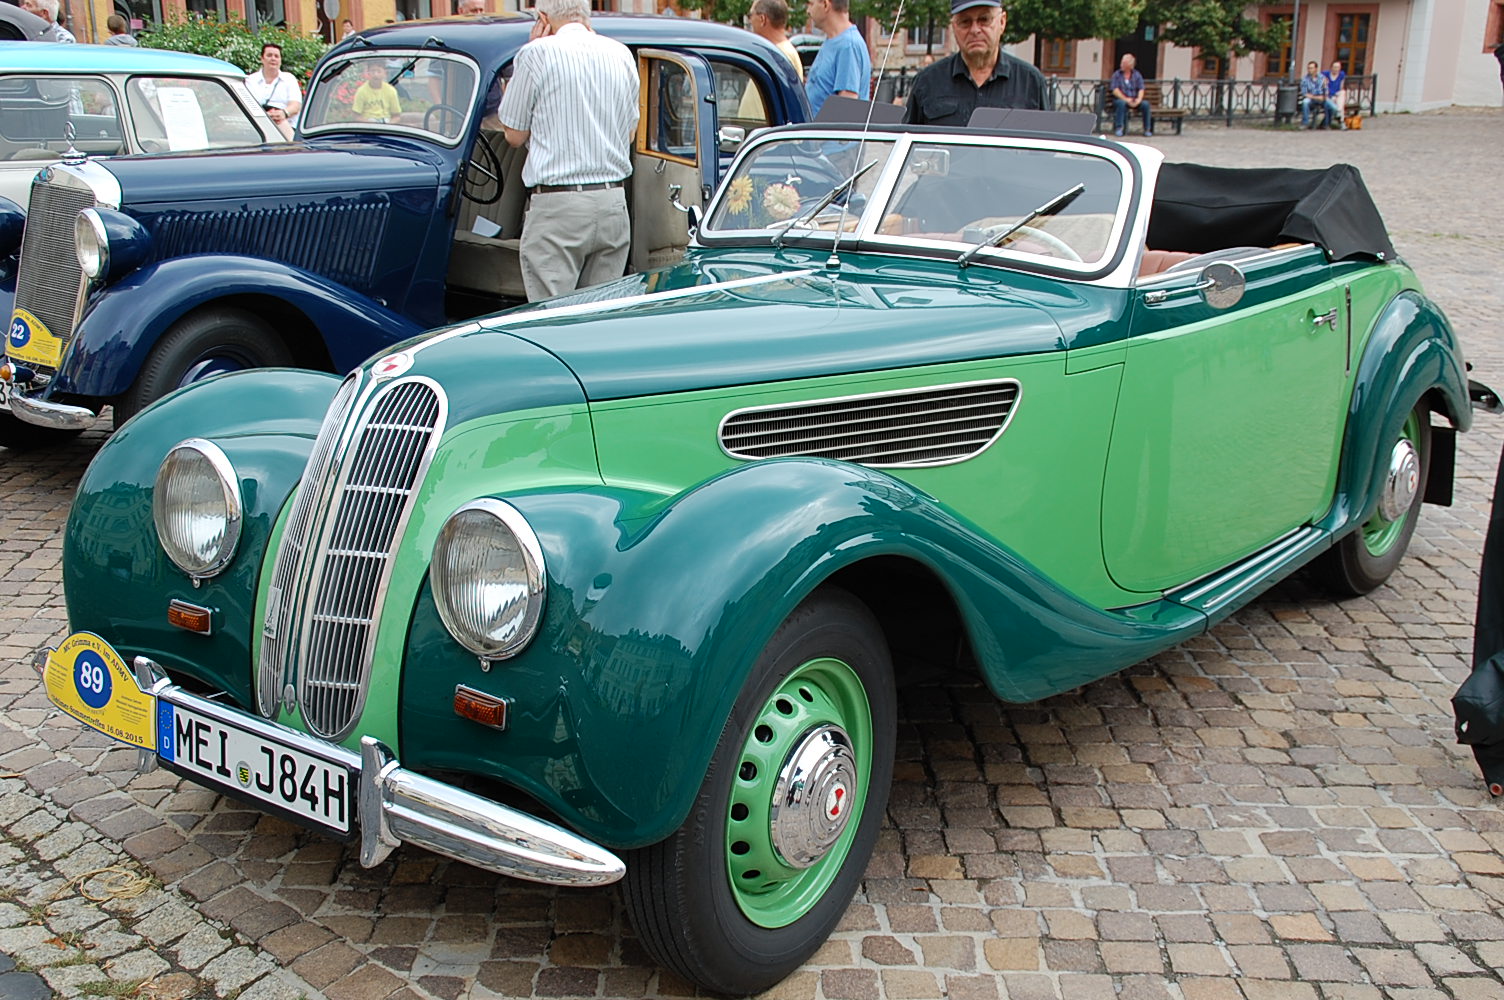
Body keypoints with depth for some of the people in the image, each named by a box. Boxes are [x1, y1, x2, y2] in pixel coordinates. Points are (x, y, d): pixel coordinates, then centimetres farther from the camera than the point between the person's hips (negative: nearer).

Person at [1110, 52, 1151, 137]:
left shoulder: (1137, 75, 9)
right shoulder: (1117, 74, 2)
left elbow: (1141, 89, 1)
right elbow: (1115, 90, -8)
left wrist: (1139, 99, -20)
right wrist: (1126, 99, -21)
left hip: (1134, 100, 2)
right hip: (1121, 99, -2)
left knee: (1145, 104, -25)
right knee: (1122, 103, -37)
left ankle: (1147, 129, -14)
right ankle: (1119, 128, -30)